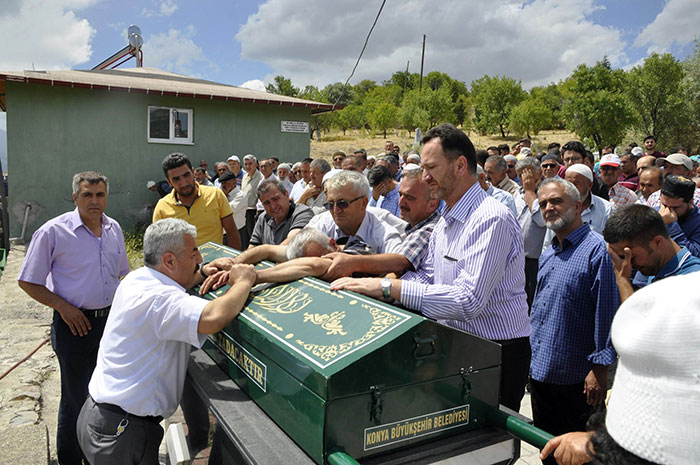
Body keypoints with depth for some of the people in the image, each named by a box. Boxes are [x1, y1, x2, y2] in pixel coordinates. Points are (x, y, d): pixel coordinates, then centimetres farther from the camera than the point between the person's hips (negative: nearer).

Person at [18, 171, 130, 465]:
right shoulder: (53, 231, -11)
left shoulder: (114, 229, 5)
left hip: (110, 319, 5)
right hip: (74, 323, -5)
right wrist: (63, 306, -15)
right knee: (76, 397, 7)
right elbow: (28, 282, -7)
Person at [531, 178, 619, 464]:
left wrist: (600, 369, -18)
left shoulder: (598, 250, -15)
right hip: (540, 373, 8)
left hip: (578, 378, -7)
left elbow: (608, 314, -17)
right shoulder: (547, 256, 11)